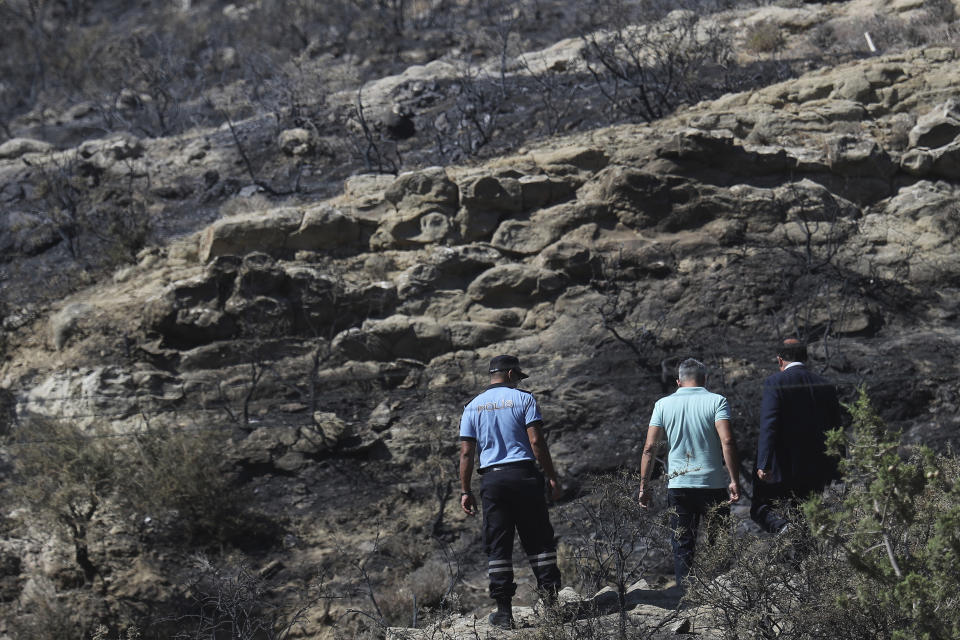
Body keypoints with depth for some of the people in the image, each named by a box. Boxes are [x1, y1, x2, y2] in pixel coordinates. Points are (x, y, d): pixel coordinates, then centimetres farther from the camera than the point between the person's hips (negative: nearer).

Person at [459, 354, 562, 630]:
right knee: (539, 540, 6)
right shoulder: (523, 398, 2)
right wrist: (552, 477, -1)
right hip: (524, 474, -2)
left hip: (491, 479, 2)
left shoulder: (473, 407, 11)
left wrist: (465, 491, 9)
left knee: (497, 546, 3)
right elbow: (536, 441, -6)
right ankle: (551, 599, 2)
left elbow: (466, 453, 6)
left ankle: (504, 611, 1)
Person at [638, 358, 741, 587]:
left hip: (678, 484, 2)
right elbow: (727, 442, -15)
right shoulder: (716, 401, -3)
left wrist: (643, 486, 5)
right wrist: (734, 481, -13)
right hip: (713, 483, -2)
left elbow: (649, 448, 0)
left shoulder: (663, 404, 4)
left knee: (682, 545, 8)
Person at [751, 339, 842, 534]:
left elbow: (768, 425, -18)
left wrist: (764, 464, -22)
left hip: (783, 467, -5)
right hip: (816, 471, 5)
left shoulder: (774, 383, -8)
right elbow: (836, 428, 11)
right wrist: (833, 471, 18)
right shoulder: (826, 386, 8)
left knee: (759, 508, 9)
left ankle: (783, 526, -20)